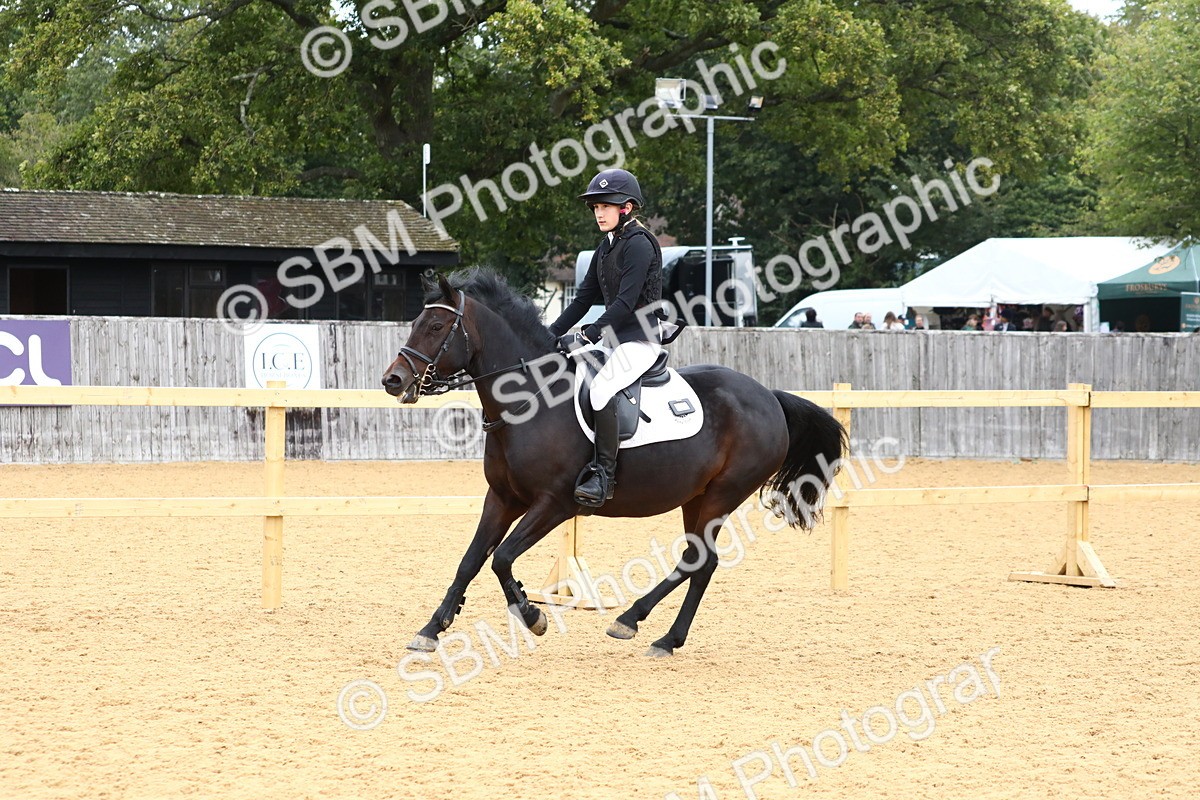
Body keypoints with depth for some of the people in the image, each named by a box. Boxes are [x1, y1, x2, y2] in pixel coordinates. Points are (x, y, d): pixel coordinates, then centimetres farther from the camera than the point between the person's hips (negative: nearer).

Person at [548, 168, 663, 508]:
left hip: (640, 340, -10)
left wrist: (588, 336, -25)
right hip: (613, 337, 10)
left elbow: (626, 301, -21)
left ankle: (604, 473, -27)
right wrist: (552, 334, 6)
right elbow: (584, 298, 16)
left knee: (601, 388, -31)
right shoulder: (606, 248, 15)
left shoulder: (639, 244, -13)